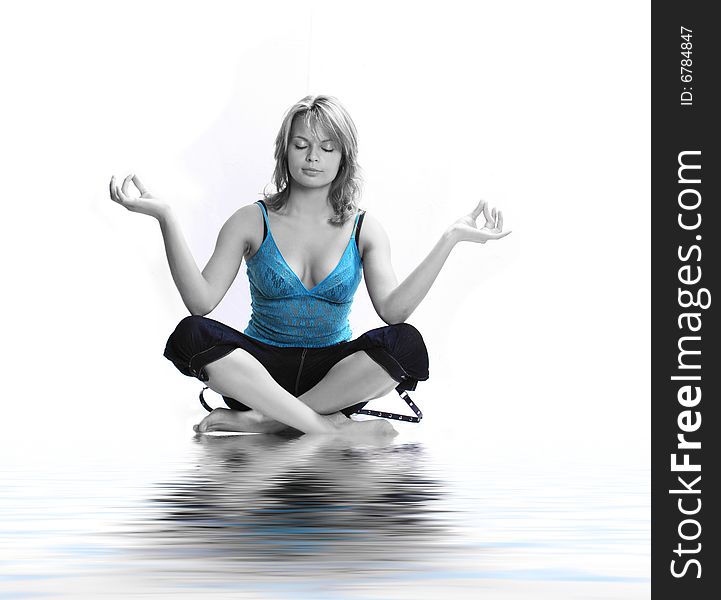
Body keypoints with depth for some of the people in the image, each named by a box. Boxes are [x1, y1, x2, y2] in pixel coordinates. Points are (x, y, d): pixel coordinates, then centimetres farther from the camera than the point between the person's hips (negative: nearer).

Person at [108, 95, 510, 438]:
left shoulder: (364, 230, 5)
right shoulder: (252, 222, 2)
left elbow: (393, 309, -13)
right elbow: (201, 300, -11)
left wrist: (450, 239, -19)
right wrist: (166, 217, -18)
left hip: (334, 373, 1)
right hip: (263, 367, 0)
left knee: (406, 343, -29)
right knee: (192, 335, -30)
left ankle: (262, 419, -25)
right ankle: (332, 427, -33)